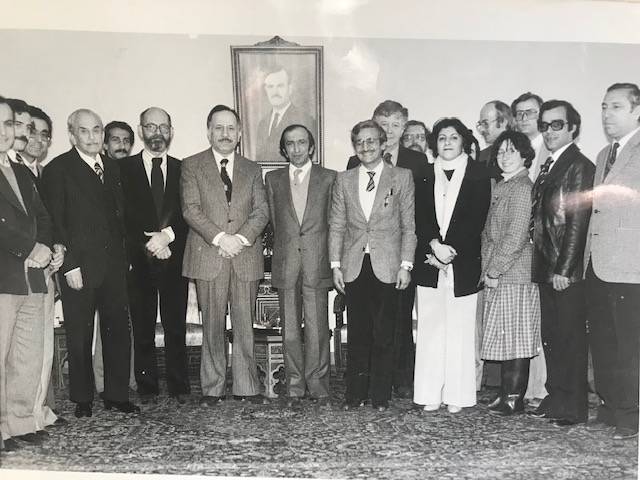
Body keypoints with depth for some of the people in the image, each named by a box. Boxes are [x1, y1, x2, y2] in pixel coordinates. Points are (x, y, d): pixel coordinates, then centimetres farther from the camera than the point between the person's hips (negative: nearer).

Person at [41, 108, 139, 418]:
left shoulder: (112, 167, 14)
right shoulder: (57, 169, -4)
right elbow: (54, 222, -8)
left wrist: (126, 254, 8)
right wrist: (69, 265, -13)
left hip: (114, 265, 5)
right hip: (79, 267, -5)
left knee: (118, 331, 8)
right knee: (79, 336, 6)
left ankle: (117, 395, 20)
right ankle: (82, 400, 20)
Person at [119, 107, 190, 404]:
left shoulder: (183, 170, 11)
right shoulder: (124, 168, 6)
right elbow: (124, 213, -3)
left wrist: (167, 235, -13)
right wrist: (150, 242, -12)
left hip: (174, 258, 1)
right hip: (139, 260, -1)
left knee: (176, 327, 4)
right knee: (143, 328, 4)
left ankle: (179, 387, 13)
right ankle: (147, 388, 15)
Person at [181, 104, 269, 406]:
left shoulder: (252, 170, 15)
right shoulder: (192, 166, 7)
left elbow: (261, 211, 6)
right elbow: (191, 209, -4)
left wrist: (241, 238, -11)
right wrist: (220, 238, -15)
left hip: (246, 257, 2)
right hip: (208, 257, -2)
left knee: (245, 325, 5)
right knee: (213, 326, 3)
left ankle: (246, 387, 14)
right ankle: (212, 388, 13)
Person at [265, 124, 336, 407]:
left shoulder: (328, 178, 6)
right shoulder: (273, 179, 12)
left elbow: (334, 222, 6)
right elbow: (273, 221, 14)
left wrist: (333, 262, 4)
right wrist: (284, 249, 8)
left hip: (317, 263, -2)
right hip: (285, 264, 2)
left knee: (317, 329, -1)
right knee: (289, 331, 6)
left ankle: (317, 384, 14)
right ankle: (295, 386, 17)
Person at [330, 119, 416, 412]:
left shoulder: (402, 177, 3)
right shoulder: (344, 180, 10)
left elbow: (409, 226, 2)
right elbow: (336, 226, 10)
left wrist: (406, 265, -4)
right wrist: (335, 265, 3)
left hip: (387, 268, -2)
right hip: (354, 267, 2)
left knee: (383, 335, 2)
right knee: (357, 334, 6)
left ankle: (380, 395, 14)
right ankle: (355, 393, 16)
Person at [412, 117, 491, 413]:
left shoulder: (478, 175, 5)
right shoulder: (425, 176, 12)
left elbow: (477, 220, -4)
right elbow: (420, 218, 5)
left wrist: (451, 249, -12)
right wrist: (434, 244, -12)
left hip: (464, 263, -2)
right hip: (429, 263, 2)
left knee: (460, 329, 1)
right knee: (430, 328, 2)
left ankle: (457, 395, 9)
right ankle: (430, 394, 9)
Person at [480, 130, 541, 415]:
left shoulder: (522, 187, -11)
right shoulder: (500, 187, 16)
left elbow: (516, 237, -17)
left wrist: (494, 270, -13)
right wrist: (487, 269, 9)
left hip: (514, 275, -9)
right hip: (496, 275, 9)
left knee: (515, 338, -2)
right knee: (504, 338, 12)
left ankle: (514, 398, 6)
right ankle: (507, 394, 20)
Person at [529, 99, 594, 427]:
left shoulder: (579, 166, -10)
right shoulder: (547, 167, 16)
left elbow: (578, 221, -16)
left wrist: (563, 269, -17)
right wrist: (543, 265, 10)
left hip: (567, 271, -8)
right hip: (547, 268, 8)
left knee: (571, 338, 0)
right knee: (551, 337, 13)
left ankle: (573, 407, 10)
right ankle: (555, 398, 24)